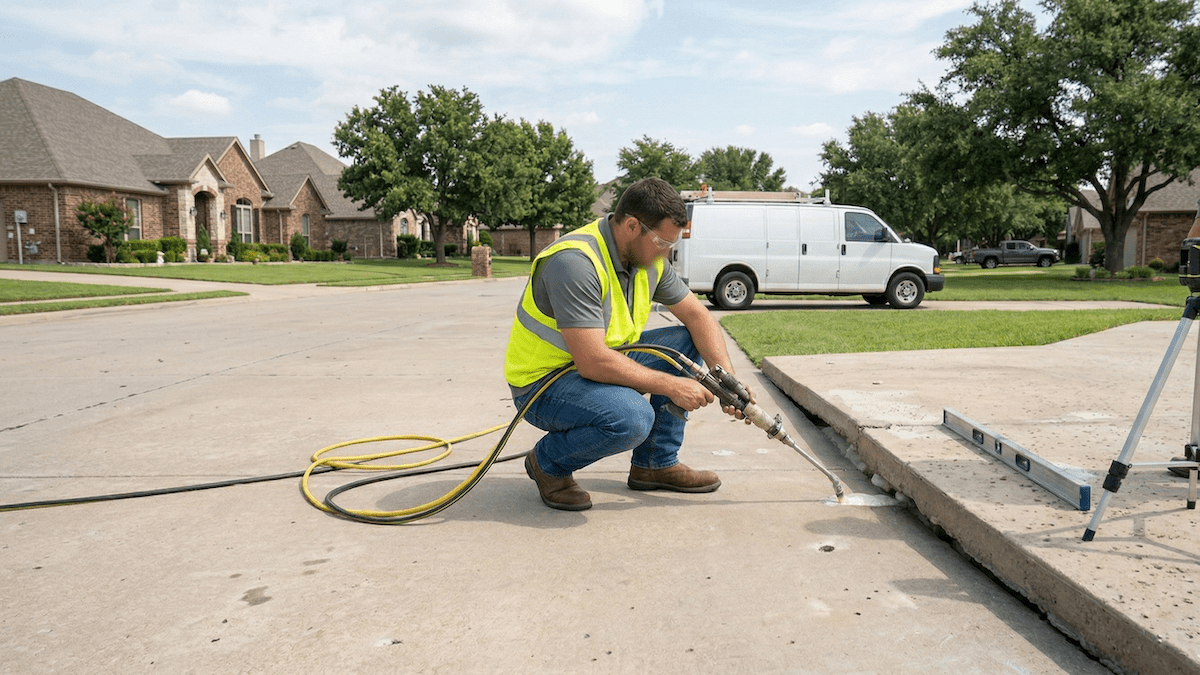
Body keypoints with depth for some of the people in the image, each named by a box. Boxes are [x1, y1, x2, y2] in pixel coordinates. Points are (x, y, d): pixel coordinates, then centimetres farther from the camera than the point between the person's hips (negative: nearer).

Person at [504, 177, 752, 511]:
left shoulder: (648, 257, -1)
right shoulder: (574, 262, -28)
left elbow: (696, 315, 6)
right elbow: (594, 363, -32)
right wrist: (671, 386, -25)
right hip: (542, 383, -9)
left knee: (688, 342, 2)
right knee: (632, 418, -34)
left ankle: (656, 464, 8)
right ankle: (548, 463, -3)